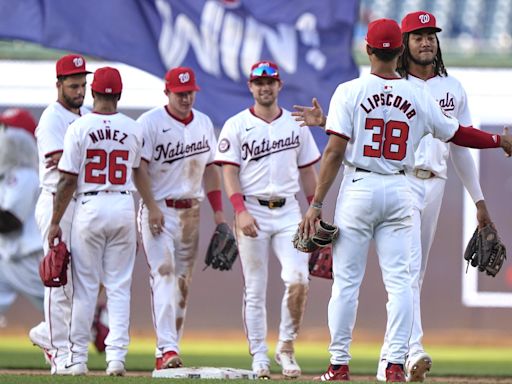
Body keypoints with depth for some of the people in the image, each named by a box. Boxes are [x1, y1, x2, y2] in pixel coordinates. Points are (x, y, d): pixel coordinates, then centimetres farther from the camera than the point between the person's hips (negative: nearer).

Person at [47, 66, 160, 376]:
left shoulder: (79, 127, -8)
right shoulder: (134, 129, 2)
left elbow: (68, 180, -8)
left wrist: (55, 222, -1)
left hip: (89, 208, -2)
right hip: (124, 207, 2)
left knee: (85, 285, 4)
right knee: (120, 286, 6)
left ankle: (78, 358, 7)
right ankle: (117, 355, -2)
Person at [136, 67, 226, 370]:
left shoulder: (204, 123, 12)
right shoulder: (150, 123, -7)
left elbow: (211, 168, 16)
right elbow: (140, 168, -11)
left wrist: (219, 211, 10)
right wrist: (152, 208, -19)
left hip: (191, 212, 6)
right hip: (159, 209, -6)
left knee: (183, 283, 5)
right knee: (164, 274, -17)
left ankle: (167, 351, 11)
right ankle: (167, 348, -24)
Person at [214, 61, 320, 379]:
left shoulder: (296, 124, 12)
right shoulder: (236, 126, 3)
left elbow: (308, 171, 15)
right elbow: (230, 172, -4)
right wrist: (241, 211, -16)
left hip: (288, 211, 2)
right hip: (253, 211, -2)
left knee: (298, 280, -14)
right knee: (255, 289, 1)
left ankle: (286, 346, 2)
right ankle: (259, 357, 5)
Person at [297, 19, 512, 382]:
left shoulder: (350, 92, -7)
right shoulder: (418, 96, 1)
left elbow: (334, 152, -10)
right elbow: (457, 134, 12)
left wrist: (316, 204, -8)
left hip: (358, 188, -2)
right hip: (399, 192, 2)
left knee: (346, 281, 2)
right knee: (399, 281, 4)